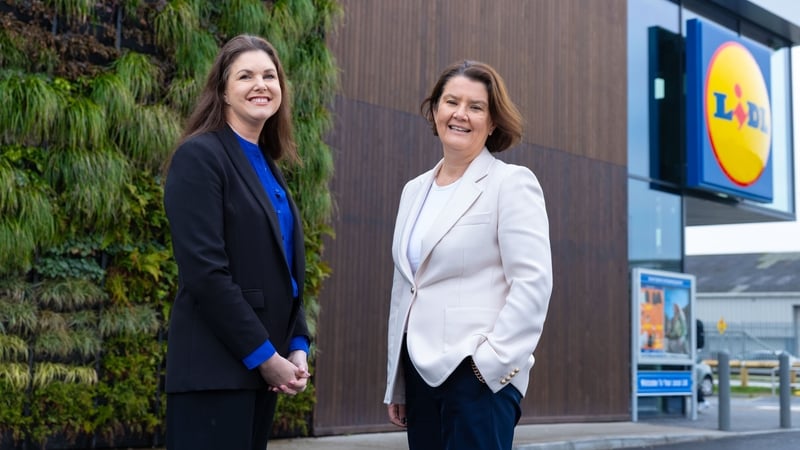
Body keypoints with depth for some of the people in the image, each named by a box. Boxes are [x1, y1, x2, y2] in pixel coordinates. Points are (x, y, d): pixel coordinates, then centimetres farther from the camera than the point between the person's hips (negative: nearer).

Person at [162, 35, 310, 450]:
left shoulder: (267, 166, 16)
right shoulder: (199, 156, -8)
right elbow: (204, 270, -17)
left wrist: (296, 346, 4)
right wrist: (264, 355, -14)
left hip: (262, 364, 8)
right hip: (215, 368, -8)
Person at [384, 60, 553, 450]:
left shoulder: (511, 183, -3)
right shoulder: (415, 190, 15)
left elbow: (533, 283, -12)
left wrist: (490, 362, -17)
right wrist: (396, 384, 16)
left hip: (478, 375, -6)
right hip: (420, 373, 6)